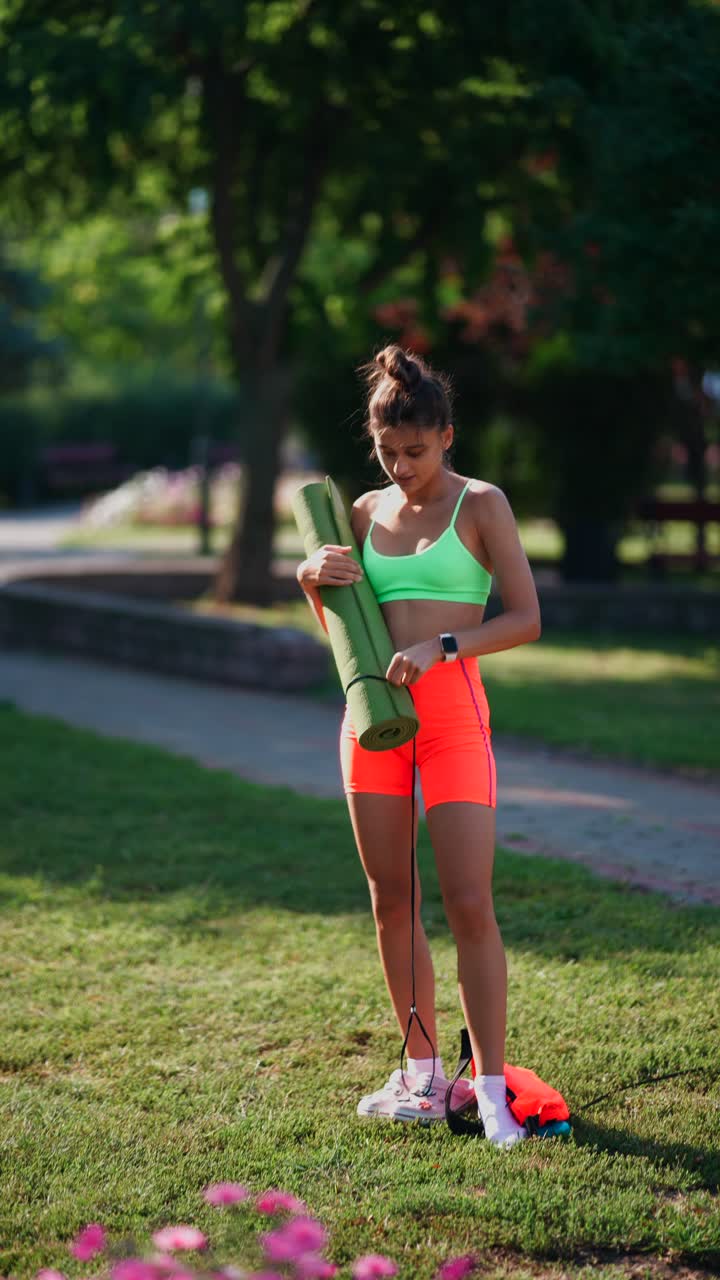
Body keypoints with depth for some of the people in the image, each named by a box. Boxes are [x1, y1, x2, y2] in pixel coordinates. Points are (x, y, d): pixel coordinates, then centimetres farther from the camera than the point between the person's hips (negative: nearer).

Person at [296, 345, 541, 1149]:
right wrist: (312, 581, 1)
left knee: (470, 904, -9)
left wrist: (441, 647, -20)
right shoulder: (367, 512, 12)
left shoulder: (480, 505, -2)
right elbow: (339, 630, 22)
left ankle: (491, 1088, -4)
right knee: (390, 902, 7)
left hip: (451, 710, -5)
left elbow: (526, 618, -7)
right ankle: (422, 1077, 17)